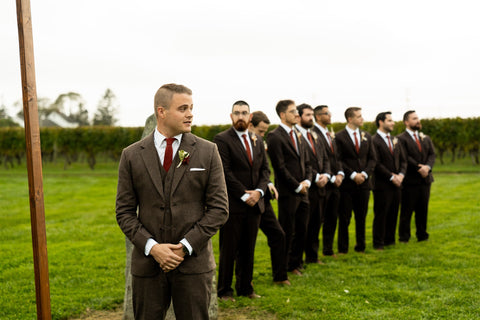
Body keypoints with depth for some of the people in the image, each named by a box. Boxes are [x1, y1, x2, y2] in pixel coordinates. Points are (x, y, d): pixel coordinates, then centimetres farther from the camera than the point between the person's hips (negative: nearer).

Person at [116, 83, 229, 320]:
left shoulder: (207, 152, 1)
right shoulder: (132, 156, 3)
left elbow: (219, 208, -2)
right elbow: (124, 211, 3)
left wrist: (185, 247, -11)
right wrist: (151, 247, -11)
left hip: (193, 262, 0)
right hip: (148, 263, 1)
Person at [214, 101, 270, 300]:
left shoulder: (257, 140, 14)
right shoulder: (222, 140, -6)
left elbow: (265, 169, 12)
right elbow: (225, 172, -12)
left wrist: (259, 191, -5)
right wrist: (244, 195, -13)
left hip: (254, 203, 6)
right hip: (233, 205, -5)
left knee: (248, 249, 12)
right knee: (228, 250, 1)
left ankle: (245, 287, 23)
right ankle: (224, 290, 13)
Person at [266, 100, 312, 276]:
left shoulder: (298, 135, 15)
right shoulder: (275, 137, -11)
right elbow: (280, 167, -15)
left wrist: (307, 181, 0)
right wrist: (297, 186, -11)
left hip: (302, 191, 7)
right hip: (288, 193, -7)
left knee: (301, 230, 13)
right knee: (287, 232, 1)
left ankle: (296, 263, 26)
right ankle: (284, 268, 13)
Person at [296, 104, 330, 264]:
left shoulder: (314, 136, 17)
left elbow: (324, 159, 17)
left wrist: (326, 175, -1)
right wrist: (316, 177, -16)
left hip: (319, 188, 8)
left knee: (316, 223, 14)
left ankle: (312, 256, 25)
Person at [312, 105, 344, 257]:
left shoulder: (330, 135, 16)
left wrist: (340, 173, 0)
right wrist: (332, 178, -15)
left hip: (335, 184, 8)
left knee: (332, 218, 13)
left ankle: (328, 249, 23)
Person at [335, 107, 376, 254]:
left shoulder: (367, 136, 11)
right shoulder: (339, 137, -6)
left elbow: (372, 158, 10)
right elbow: (338, 161, -9)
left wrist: (365, 174, -6)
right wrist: (353, 175, -14)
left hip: (363, 183, 5)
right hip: (347, 184, -4)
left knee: (361, 217, 10)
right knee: (344, 218, 1)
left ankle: (361, 246, 19)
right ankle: (343, 248, 9)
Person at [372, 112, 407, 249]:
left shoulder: (395, 140, 15)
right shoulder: (374, 141, -9)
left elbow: (403, 160, 15)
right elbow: (377, 164, -15)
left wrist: (401, 174, -3)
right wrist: (391, 177, -14)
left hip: (396, 184, 7)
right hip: (382, 185, -7)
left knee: (393, 214, 9)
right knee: (381, 215, -1)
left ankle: (389, 240, 19)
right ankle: (378, 243, 6)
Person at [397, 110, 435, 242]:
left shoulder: (426, 138, 17)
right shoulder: (401, 139, -6)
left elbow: (432, 155, 7)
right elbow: (405, 158, -14)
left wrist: (427, 167, -12)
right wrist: (419, 168, -18)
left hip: (425, 179, 6)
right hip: (410, 180, -6)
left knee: (423, 209, 10)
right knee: (407, 211, -1)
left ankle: (422, 235, 19)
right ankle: (404, 237, 6)